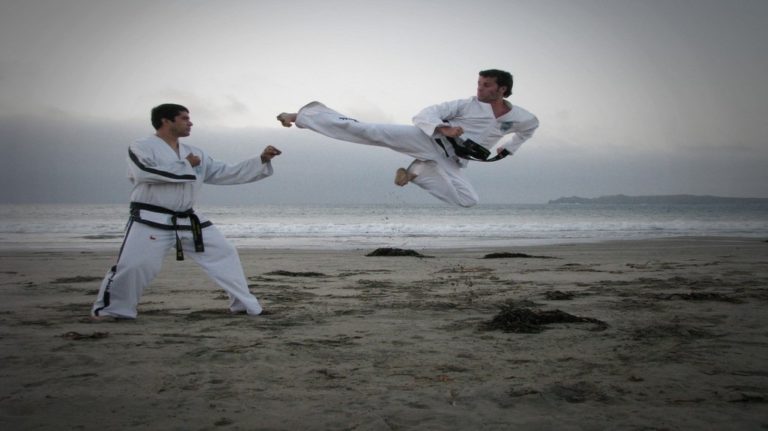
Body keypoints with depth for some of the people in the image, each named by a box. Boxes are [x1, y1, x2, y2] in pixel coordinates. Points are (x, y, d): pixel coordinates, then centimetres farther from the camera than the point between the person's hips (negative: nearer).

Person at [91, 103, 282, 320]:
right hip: (152, 221, -6)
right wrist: (186, 165, -14)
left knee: (224, 254, 5)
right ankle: (109, 309, 12)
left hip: (188, 222, 6)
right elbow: (146, 173, -25)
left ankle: (245, 304, 16)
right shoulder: (141, 147, -5)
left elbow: (229, 173, 10)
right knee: (133, 266, -14)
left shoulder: (195, 153, 12)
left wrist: (262, 160, 0)